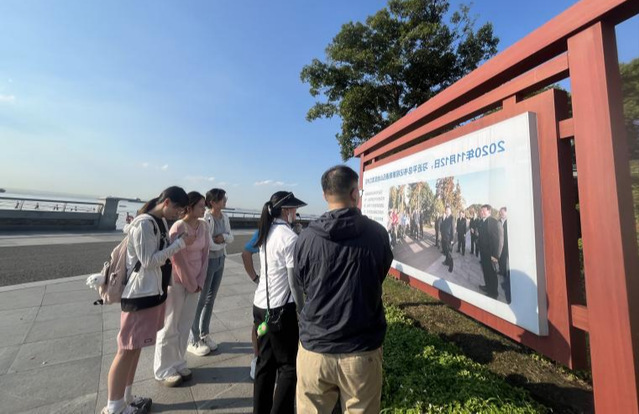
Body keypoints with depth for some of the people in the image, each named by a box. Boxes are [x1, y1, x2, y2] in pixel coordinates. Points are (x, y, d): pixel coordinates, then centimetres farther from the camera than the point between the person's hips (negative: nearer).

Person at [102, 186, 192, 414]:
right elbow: (149, 260, -21)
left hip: (155, 292, 9)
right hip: (140, 293, -9)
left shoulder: (161, 221, 8)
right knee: (127, 349, 5)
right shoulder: (143, 224, -19)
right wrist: (180, 243, -20)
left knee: (135, 347, 18)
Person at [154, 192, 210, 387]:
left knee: (185, 326, 17)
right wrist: (191, 284, -10)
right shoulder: (178, 227, -20)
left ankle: (178, 364, 35)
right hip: (176, 281, -6)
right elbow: (179, 260, -18)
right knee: (170, 327, 10)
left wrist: (200, 281, -1)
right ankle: (163, 370, 28)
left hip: (195, 282, 6)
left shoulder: (204, 226, -2)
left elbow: (205, 254, 1)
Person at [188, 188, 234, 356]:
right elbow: (209, 244, -24)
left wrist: (223, 237, -14)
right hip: (207, 261, -7)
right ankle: (193, 341, 24)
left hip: (220, 261, 7)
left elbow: (231, 238, 7)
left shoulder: (224, 217, 4)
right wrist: (222, 243, -6)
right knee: (200, 300, 6)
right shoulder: (205, 218, -20)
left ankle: (204, 335, 34)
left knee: (211, 299, 17)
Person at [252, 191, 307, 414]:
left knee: (265, 362, 20)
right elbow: (295, 281, -16)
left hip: (261, 305, 8)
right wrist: (303, 310, -5)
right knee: (289, 365, 10)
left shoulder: (266, 234, 6)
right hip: (281, 308, -8)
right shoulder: (290, 237, -18)